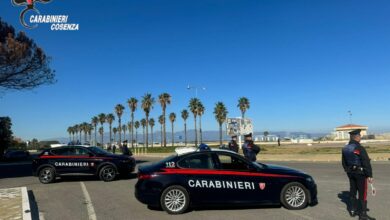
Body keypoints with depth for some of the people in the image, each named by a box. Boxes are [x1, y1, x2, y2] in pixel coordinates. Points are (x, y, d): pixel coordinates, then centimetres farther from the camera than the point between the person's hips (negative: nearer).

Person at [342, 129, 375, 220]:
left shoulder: (345, 148, 4)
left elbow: (344, 162, 14)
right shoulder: (360, 148, -19)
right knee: (362, 194, 0)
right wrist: (369, 175, -16)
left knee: (353, 192, 16)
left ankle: (352, 210, 25)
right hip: (360, 173, -7)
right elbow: (366, 163, -20)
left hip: (351, 173, 7)